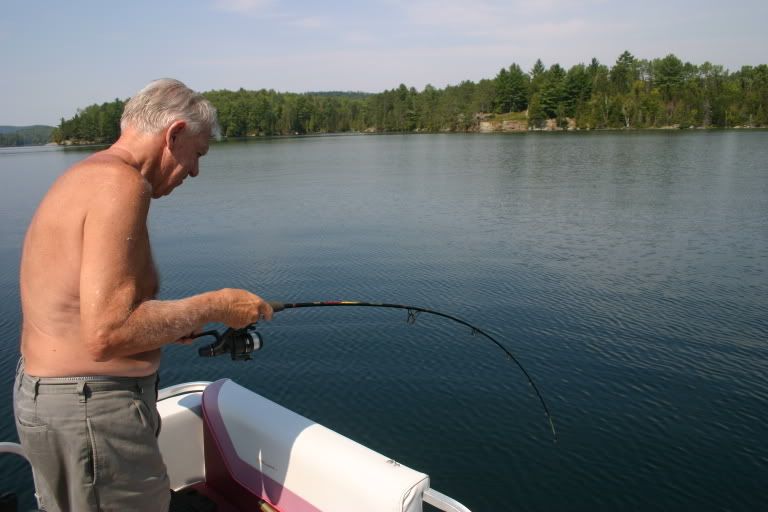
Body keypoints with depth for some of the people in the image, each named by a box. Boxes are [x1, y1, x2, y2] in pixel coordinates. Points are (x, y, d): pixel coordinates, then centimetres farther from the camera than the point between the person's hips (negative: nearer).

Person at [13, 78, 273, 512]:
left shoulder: (83, 176, 11)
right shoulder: (120, 183, -20)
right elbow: (106, 335, -27)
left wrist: (166, 324, 10)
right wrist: (213, 306, -17)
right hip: (91, 410, -10)